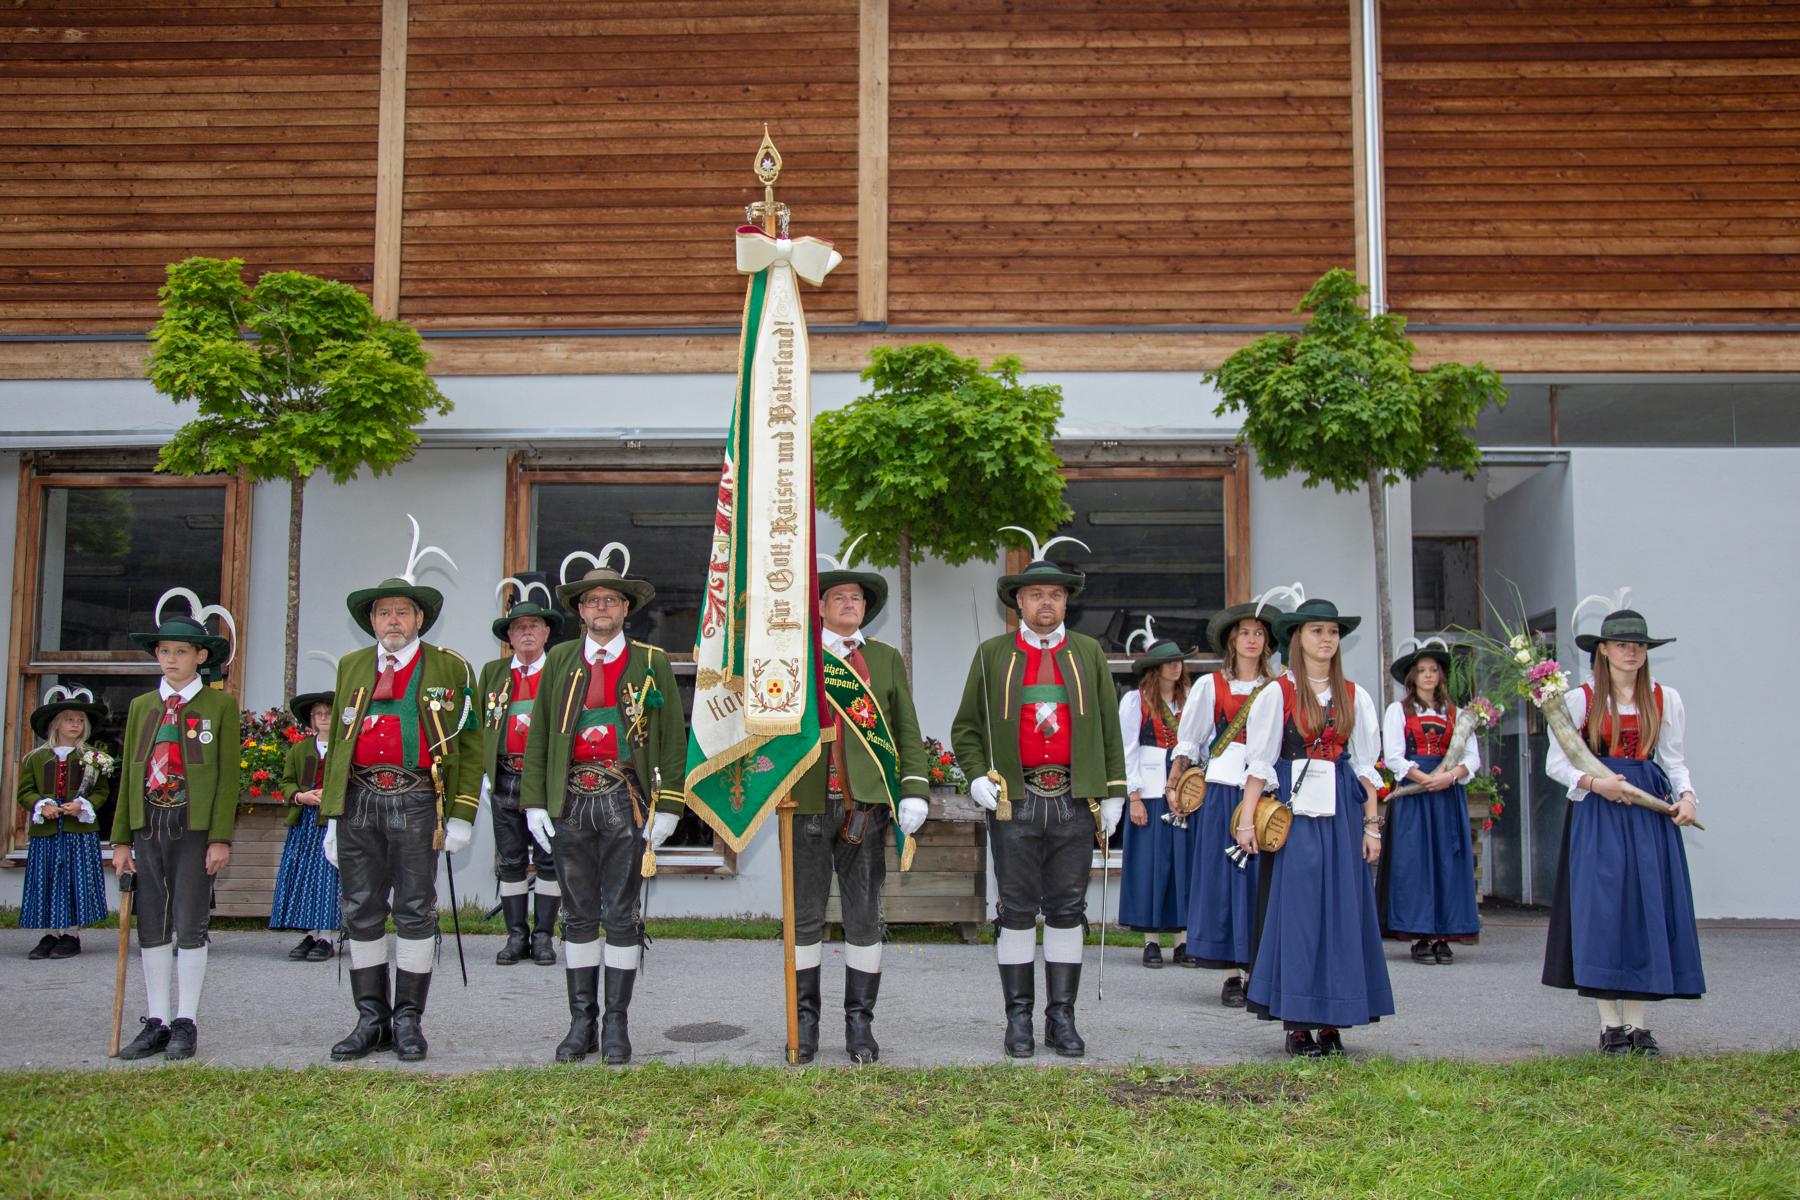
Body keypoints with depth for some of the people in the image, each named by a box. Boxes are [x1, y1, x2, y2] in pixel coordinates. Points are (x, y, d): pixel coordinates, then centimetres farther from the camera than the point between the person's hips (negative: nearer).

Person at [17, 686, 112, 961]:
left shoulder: (94, 758, 4)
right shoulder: (35, 758, 8)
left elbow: (102, 791, 4)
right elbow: (25, 791, 7)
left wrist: (82, 806, -14)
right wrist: (42, 805, -11)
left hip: (80, 830, -2)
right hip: (45, 831, 2)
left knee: (76, 881, 0)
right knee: (47, 882, 5)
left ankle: (71, 934, 8)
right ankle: (52, 933, 15)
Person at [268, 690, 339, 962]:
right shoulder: (299, 749, 16)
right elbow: (287, 782, 13)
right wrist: (300, 797, -6)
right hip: (304, 821, 5)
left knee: (326, 876, -7)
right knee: (301, 876, 1)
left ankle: (325, 936, -4)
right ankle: (308, 935, 7)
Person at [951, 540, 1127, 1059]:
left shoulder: (1089, 654, 12)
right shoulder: (993, 655, 8)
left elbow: (1109, 729, 12)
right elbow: (965, 729, 10)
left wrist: (1113, 794, 6)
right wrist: (976, 777, -6)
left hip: (1075, 802, 1)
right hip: (1014, 801, -1)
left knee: (1067, 910, 5)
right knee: (1017, 911, 2)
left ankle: (1061, 1017, 12)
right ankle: (1018, 1018, 10)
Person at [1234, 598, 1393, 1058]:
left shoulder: (1354, 696, 9)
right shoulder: (1278, 693, 0)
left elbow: (1366, 766, 10)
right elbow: (1259, 761, -2)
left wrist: (1372, 824, 5)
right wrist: (1246, 819, -8)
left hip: (1341, 813, 3)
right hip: (1294, 810, -3)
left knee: (1342, 909, 2)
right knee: (1295, 910, -3)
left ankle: (1332, 1021, 10)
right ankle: (1297, 1023, 3)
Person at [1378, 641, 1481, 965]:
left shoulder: (1455, 713, 16)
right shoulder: (1398, 710, 7)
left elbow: (1472, 757, 7)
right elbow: (1393, 757, -3)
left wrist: (1451, 776, -13)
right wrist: (1425, 779, -16)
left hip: (1449, 793, 3)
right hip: (1412, 793, -3)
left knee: (1449, 862, -1)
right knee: (1414, 861, -6)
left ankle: (1443, 937, 2)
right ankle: (1419, 937, -4)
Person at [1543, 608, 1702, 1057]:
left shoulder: (1665, 699, 8)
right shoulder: (1580, 699, 1)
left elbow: (1673, 760, 9)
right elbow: (1556, 762, 1)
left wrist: (1686, 795, -9)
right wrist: (1594, 782, -15)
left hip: (1650, 812, 3)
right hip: (1596, 814, -3)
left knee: (1648, 906, 0)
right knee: (1602, 908, -6)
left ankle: (1636, 1021, 7)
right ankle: (1610, 1023, 0)